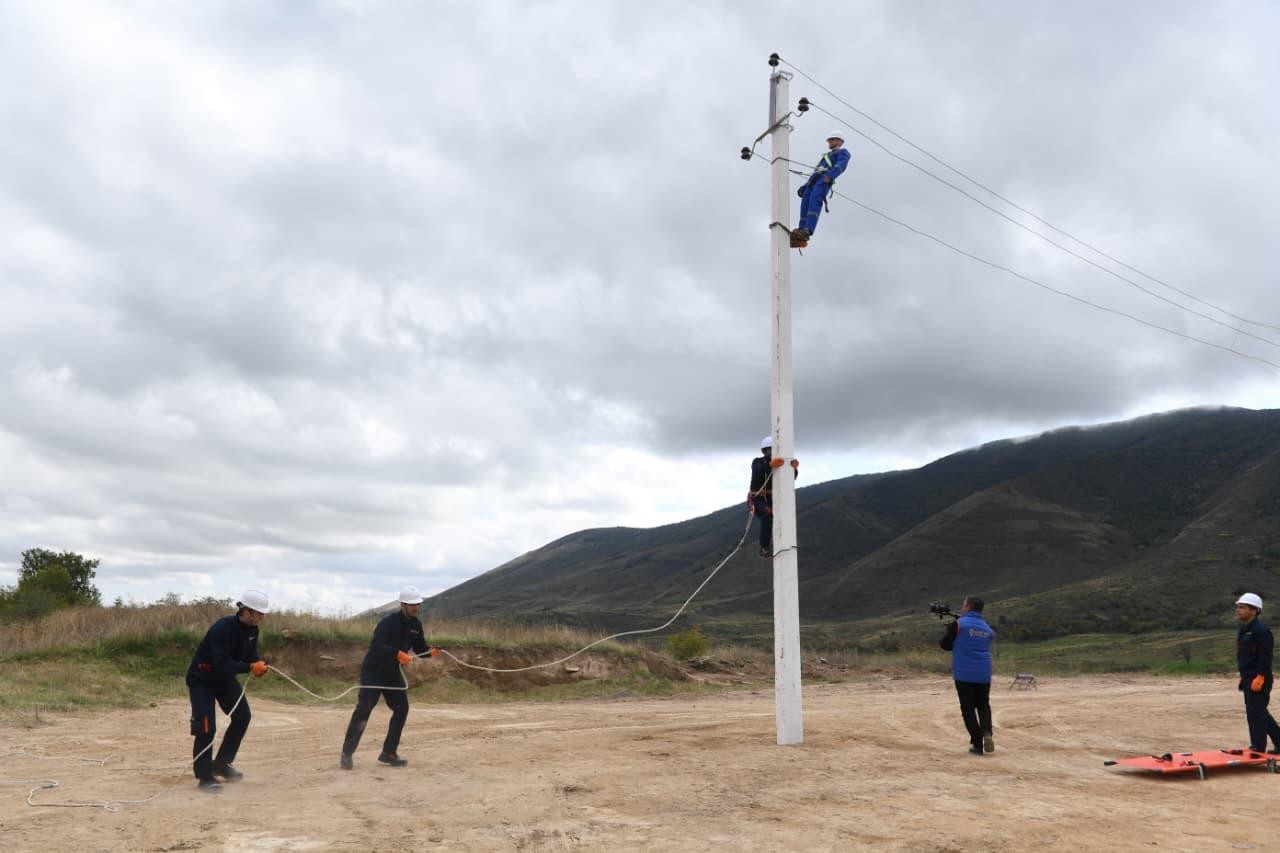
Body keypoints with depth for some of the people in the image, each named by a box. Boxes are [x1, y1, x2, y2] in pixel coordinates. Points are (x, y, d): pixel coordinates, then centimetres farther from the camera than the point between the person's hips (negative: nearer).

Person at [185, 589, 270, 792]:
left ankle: (221, 764, 19)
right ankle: (205, 777, 2)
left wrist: (259, 664, -19)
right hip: (202, 679, -8)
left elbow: (250, 653, 2)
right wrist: (250, 667, -37)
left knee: (242, 716, 4)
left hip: (225, 678, 8)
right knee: (206, 727, -12)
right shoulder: (222, 629, -33)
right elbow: (222, 664, -37)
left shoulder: (252, 629, -9)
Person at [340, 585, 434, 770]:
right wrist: (397, 653, -46)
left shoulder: (415, 625, 1)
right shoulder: (389, 621, -22)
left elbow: (420, 648, 6)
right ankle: (347, 753, -2)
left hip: (394, 673, 7)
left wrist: (430, 651, -16)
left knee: (402, 708, 0)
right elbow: (376, 645, -34)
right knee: (364, 709, -13)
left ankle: (388, 753, 10)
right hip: (373, 670, -7)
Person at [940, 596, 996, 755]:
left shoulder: (958, 624, -5)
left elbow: (945, 645, -1)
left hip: (964, 674, -4)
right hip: (984, 674, 4)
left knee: (968, 708, 5)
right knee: (983, 705, 17)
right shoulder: (987, 628, 9)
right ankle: (987, 732, -9)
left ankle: (977, 744, 0)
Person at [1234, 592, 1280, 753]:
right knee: (1260, 713, 16)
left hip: (1258, 680, -10)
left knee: (1255, 713, -5)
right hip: (1249, 678, 10)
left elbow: (1266, 655, -20)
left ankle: (1258, 749, 2)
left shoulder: (1261, 629, -15)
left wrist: (1260, 677, -22)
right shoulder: (1244, 629, 15)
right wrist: (1243, 676, 22)